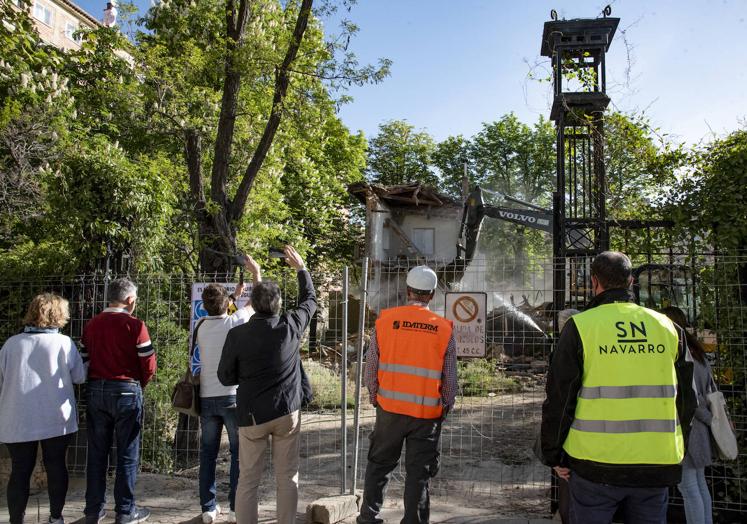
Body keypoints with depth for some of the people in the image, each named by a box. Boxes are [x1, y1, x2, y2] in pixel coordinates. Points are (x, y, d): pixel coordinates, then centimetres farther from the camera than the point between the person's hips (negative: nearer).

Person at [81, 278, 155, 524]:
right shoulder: (134, 325, -11)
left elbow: (85, 359, 8)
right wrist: (140, 384, 8)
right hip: (126, 390, -5)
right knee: (127, 454, 6)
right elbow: (149, 364, -11)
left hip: (95, 390, 5)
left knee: (97, 453, 14)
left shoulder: (91, 324, 5)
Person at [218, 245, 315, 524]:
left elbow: (225, 377, -1)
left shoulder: (237, 334, -10)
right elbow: (309, 300, 13)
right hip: (287, 411, 1)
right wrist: (301, 267, 24)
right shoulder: (291, 326, -7)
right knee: (287, 478, 11)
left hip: (251, 414, 0)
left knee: (248, 481, 9)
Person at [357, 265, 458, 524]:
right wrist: (445, 407, 14)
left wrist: (375, 397, 16)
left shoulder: (385, 320, -5)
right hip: (428, 413, -1)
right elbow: (450, 378, -1)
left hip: (390, 408, 1)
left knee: (379, 464, 18)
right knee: (419, 472, 11)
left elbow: (371, 367, 1)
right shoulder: (444, 328, -6)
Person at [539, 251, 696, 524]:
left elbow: (559, 398, -8)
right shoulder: (667, 327, 6)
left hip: (596, 464, -3)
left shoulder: (580, 326, -7)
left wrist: (553, 455, 3)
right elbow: (685, 398, 10)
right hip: (656, 467, 4)